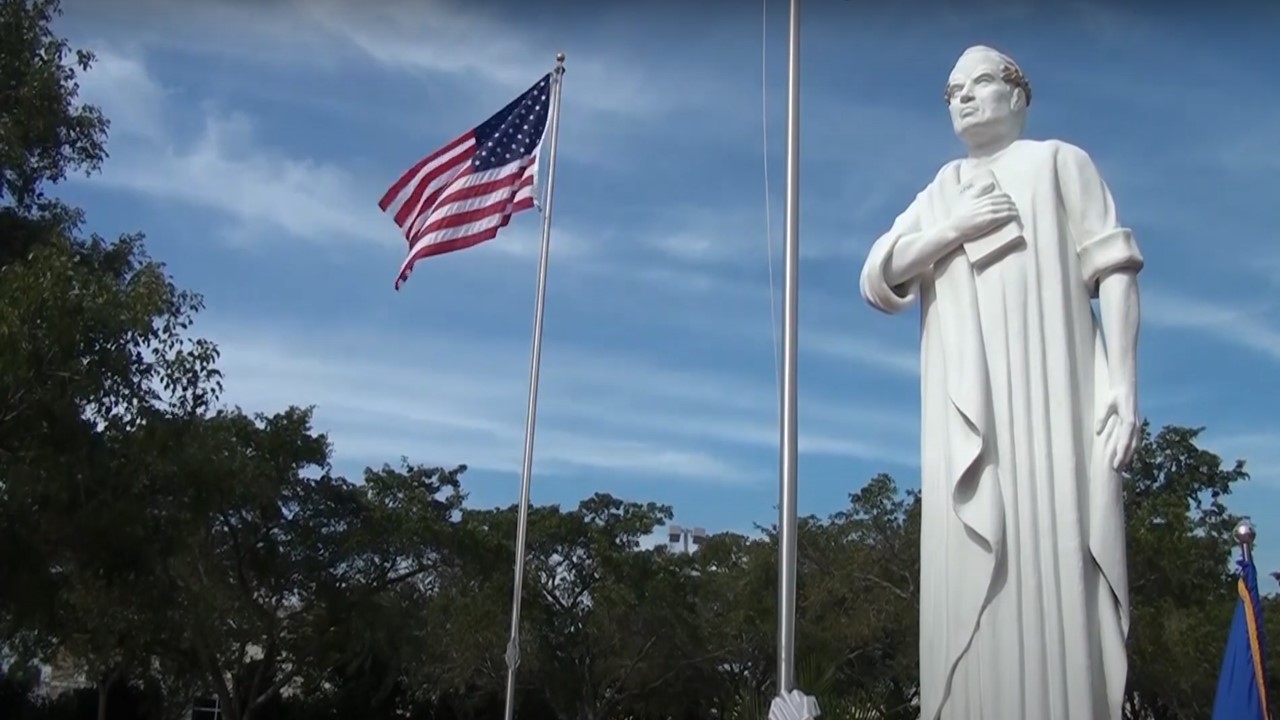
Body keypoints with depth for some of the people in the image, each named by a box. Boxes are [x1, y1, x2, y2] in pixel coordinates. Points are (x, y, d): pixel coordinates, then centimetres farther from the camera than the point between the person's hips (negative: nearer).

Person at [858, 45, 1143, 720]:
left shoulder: (1058, 162, 14)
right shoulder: (938, 195, 25)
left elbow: (1113, 268, 3)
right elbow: (877, 279, 12)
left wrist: (1123, 378, -10)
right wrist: (955, 227, -3)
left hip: (1050, 395, -3)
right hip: (967, 415, 3)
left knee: (1057, 572, -10)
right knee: (972, 582, -5)